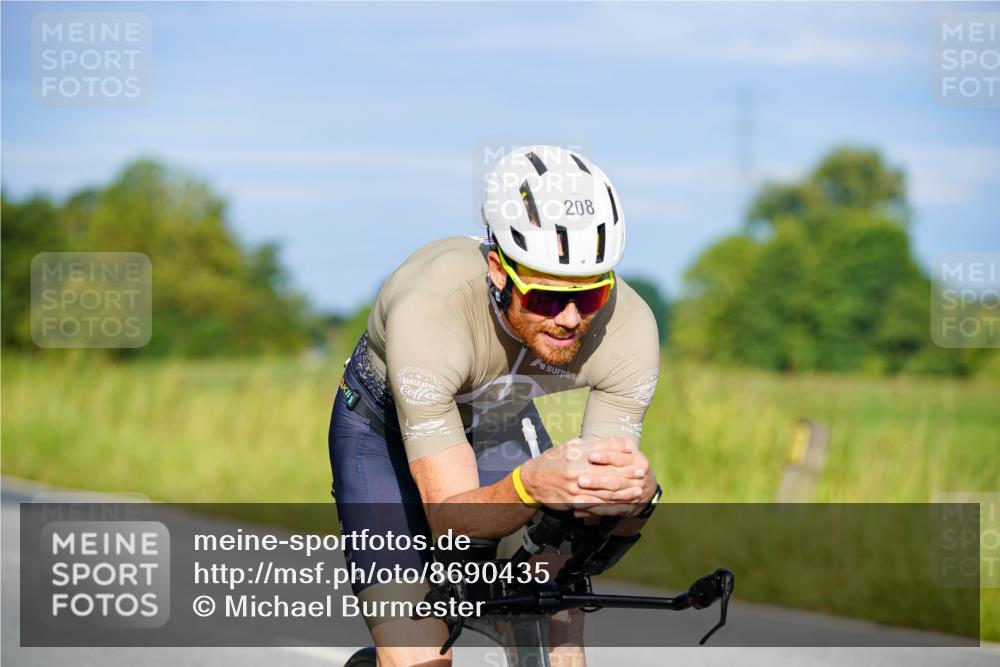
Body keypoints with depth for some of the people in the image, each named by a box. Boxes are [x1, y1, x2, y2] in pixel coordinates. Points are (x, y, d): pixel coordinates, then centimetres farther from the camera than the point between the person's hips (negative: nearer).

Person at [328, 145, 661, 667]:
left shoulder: (627, 325, -31)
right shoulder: (428, 314, -41)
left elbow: (597, 511, -25)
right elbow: (452, 518, -39)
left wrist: (634, 490, -49)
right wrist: (533, 485, -60)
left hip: (501, 426, 3)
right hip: (385, 428, -3)